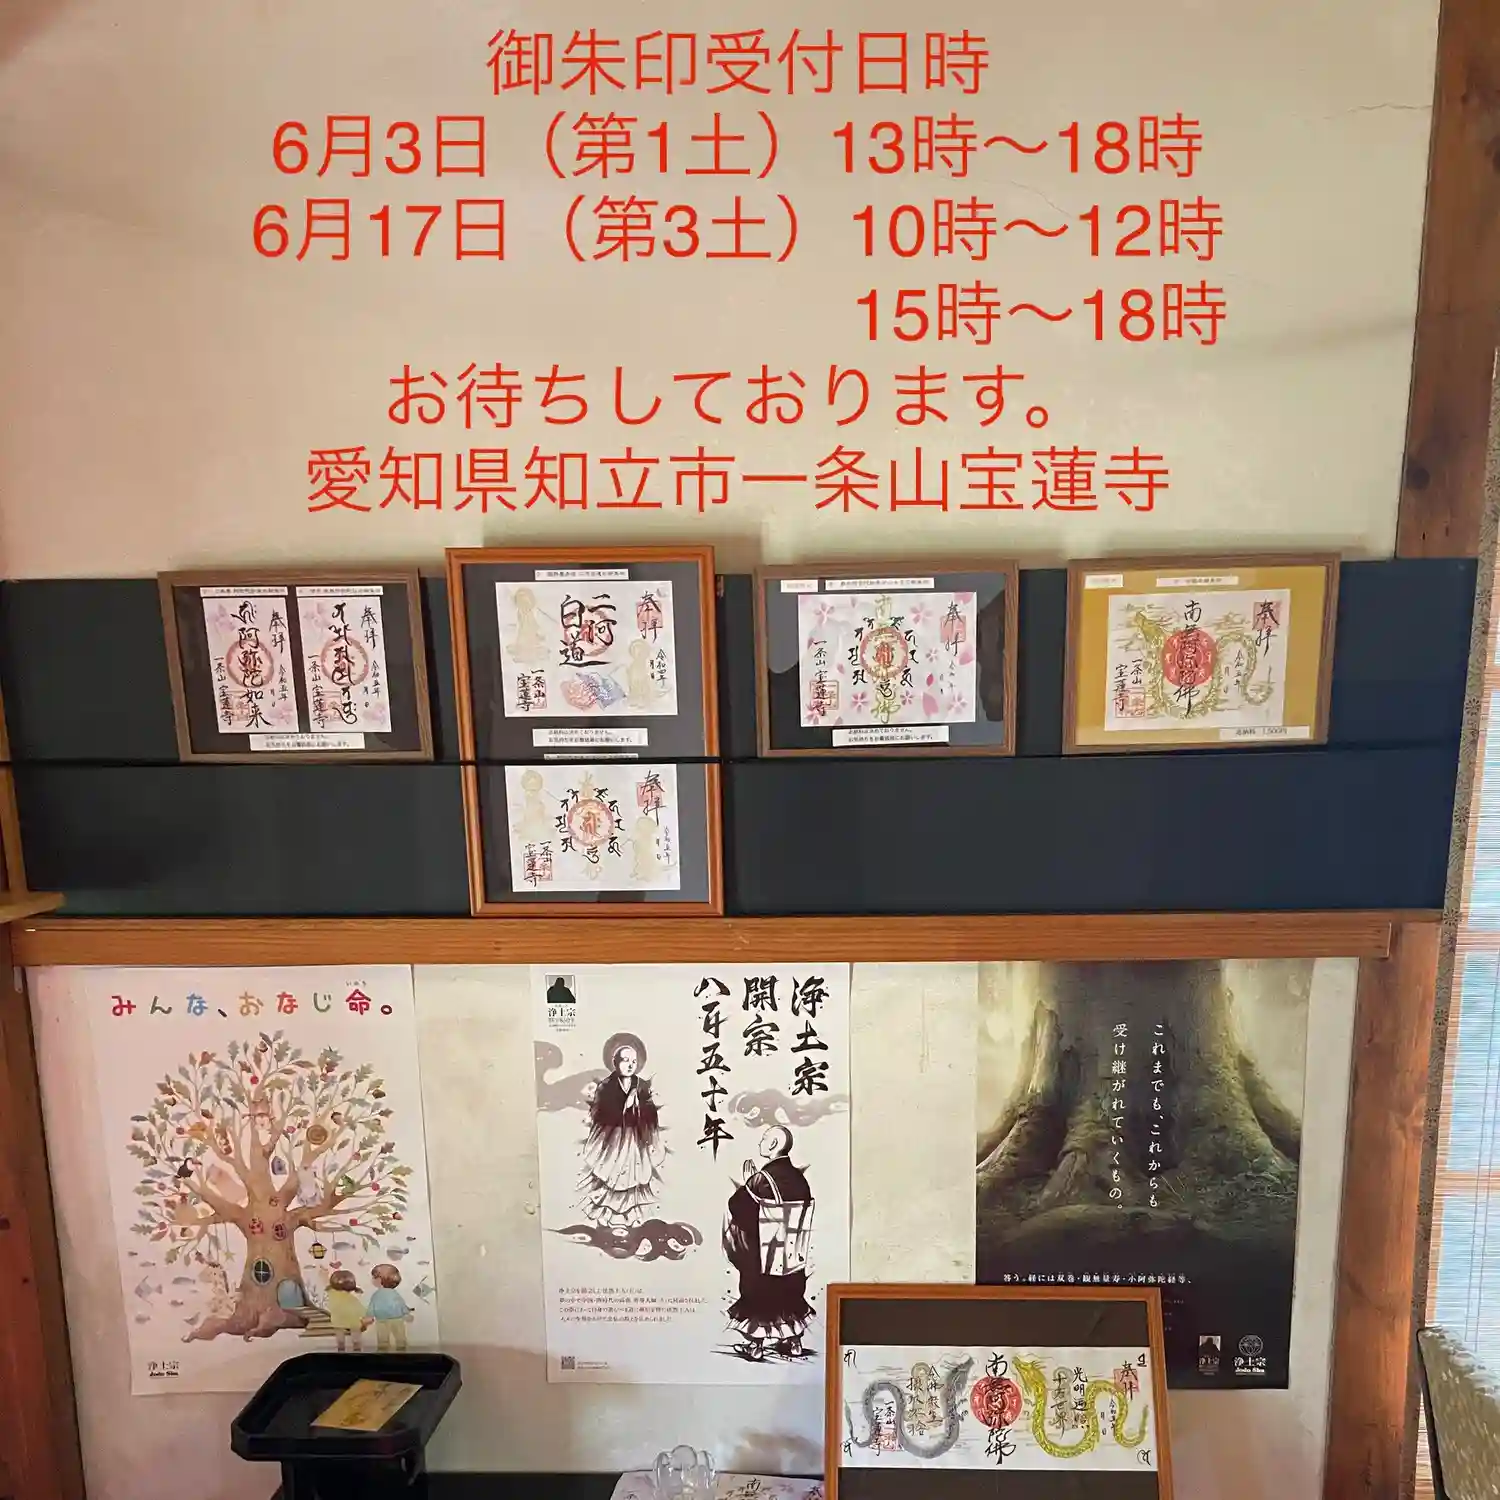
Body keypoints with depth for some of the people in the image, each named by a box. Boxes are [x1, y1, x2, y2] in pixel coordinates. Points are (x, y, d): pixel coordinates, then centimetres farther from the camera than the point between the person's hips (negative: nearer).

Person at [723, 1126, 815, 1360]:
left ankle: (754, 1344, 17)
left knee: (757, 1295, 10)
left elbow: (736, 1207, -15)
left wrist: (747, 1184, 2)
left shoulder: (762, 1179, -21)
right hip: (793, 1255, 5)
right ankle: (793, 1342, 26)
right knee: (791, 1295, 18)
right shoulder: (799, 1178, -4)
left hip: (762, 1255, -5)